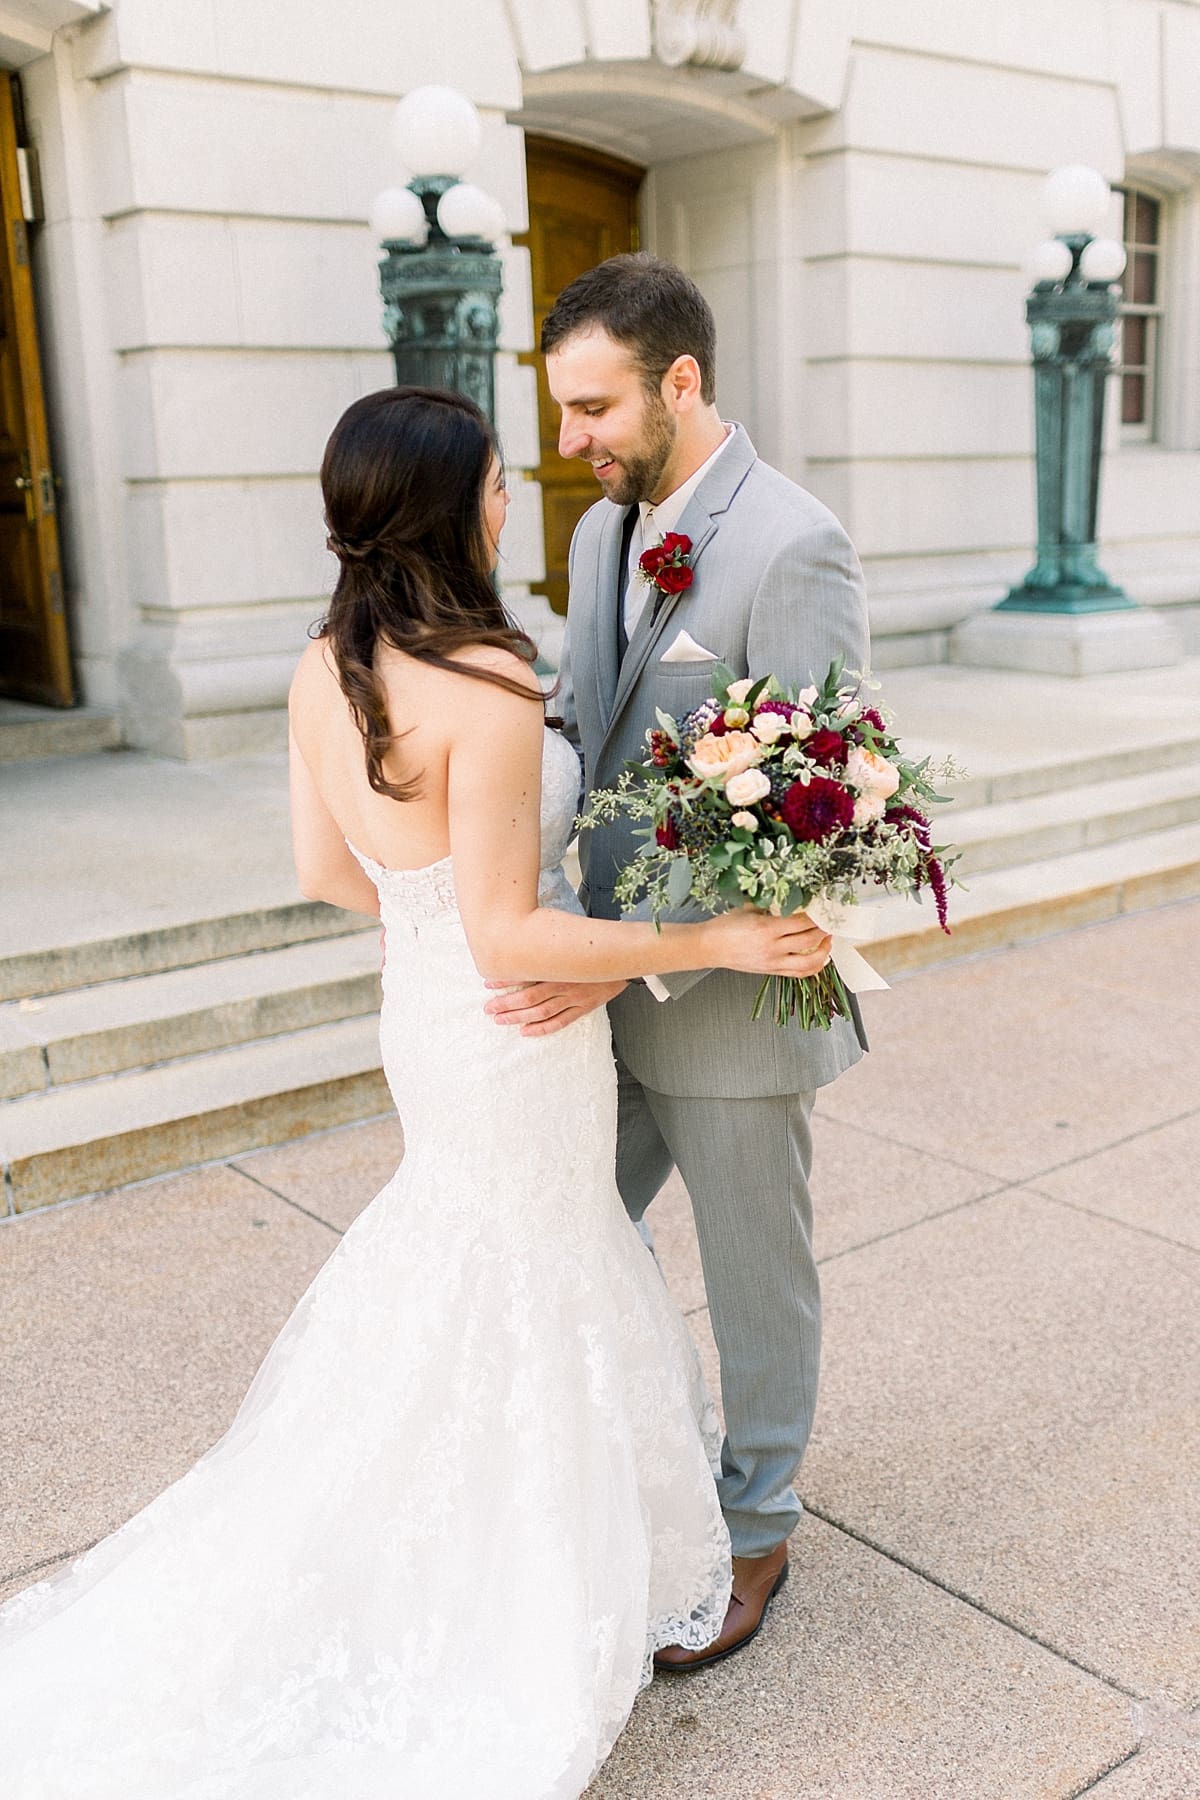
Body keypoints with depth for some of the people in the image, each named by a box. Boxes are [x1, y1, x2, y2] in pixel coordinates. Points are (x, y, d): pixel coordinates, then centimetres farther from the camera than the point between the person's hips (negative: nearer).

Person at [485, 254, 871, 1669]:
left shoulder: (797, 548, -20)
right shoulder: (603, 530, 6)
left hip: (731, 996, -7)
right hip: (610, 987, 8)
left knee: (754, 1279, 13)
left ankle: (753, 1526, 37)